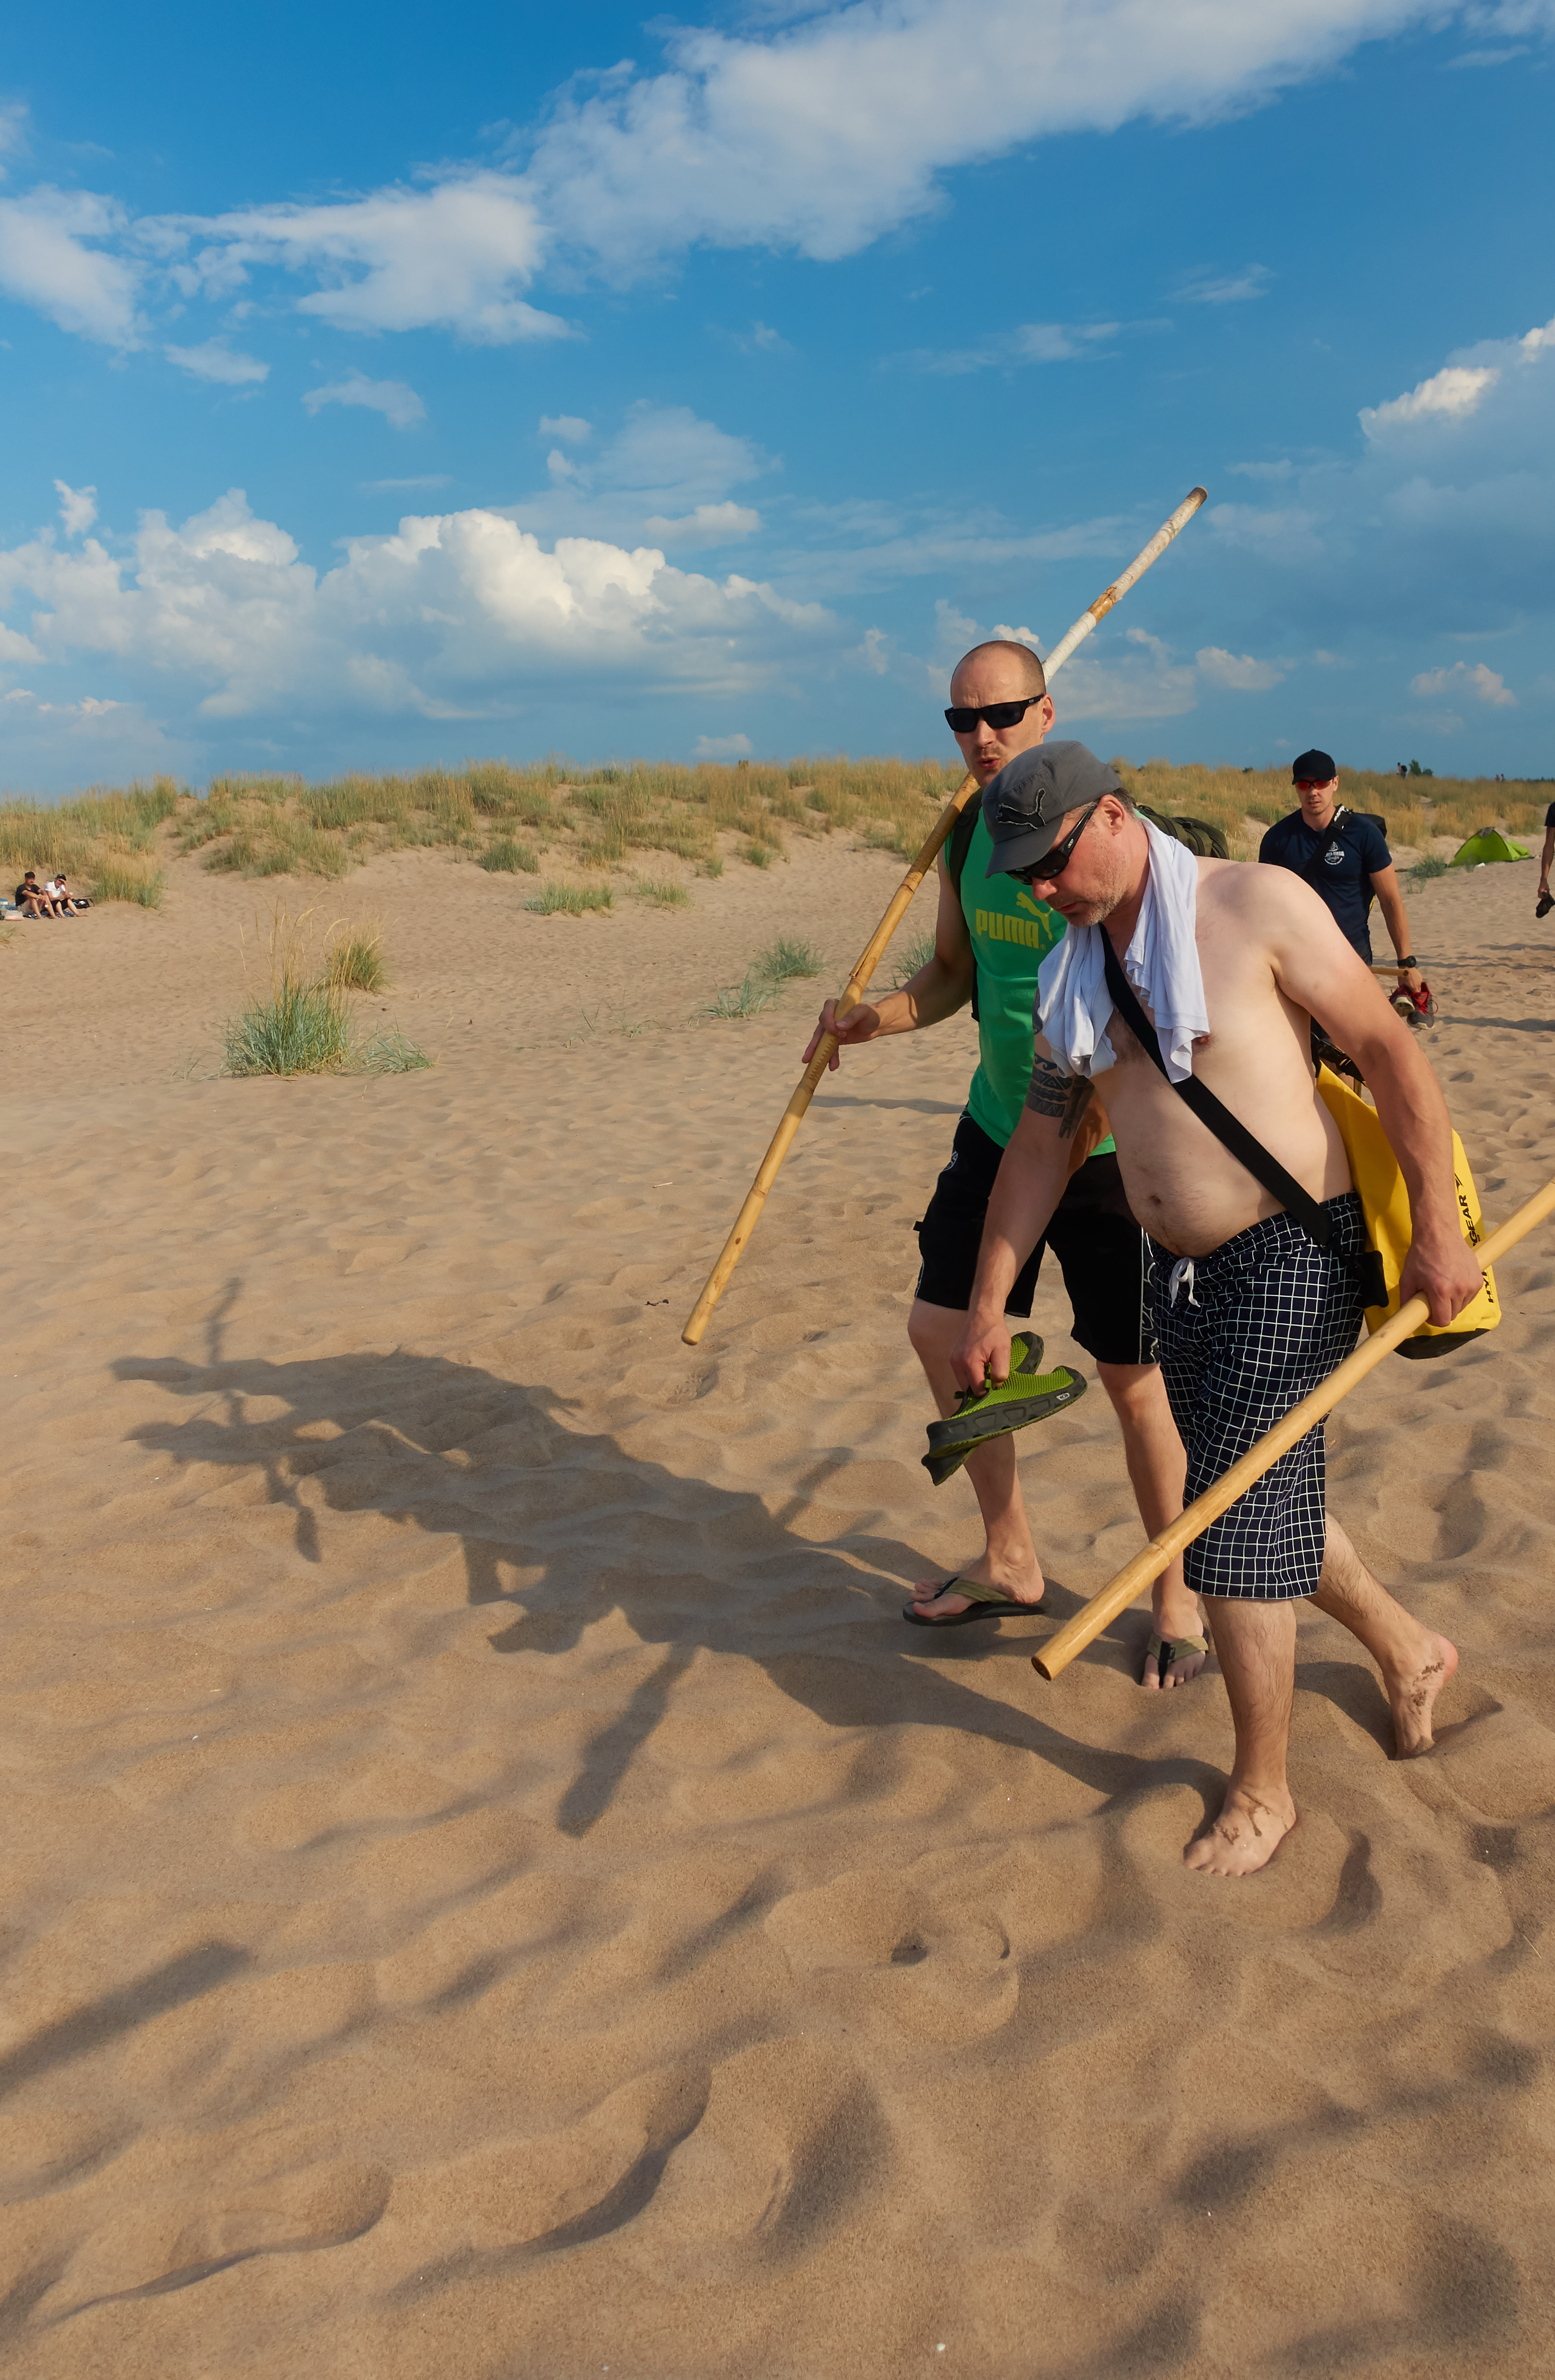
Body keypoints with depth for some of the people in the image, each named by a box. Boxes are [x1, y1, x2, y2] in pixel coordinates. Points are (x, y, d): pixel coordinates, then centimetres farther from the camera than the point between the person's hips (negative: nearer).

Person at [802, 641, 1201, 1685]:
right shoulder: (966, 836, 5)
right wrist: (877, 1017, -4)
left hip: (1105, 1145, -7)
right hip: (997, 1131, 7)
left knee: (1133, 1378, 3)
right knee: (942, 1330, 10)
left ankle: (1177, 1596, 25)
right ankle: (1011, 1558, 30)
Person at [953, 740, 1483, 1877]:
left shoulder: (1256, 905, -13)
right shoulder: (1076, 969, 7)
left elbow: (1390, 1047, -12)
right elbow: (1039, 1144, 10)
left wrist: (1437, 1227, -17)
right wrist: (988, 1304, 8)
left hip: (1292, 1254, -7)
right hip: (1182, 1272, 7)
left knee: (1236, 1525, -4)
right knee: (1271, 1504, 18)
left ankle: (1263, 1790, 16)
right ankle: (1409, 1651, 45)